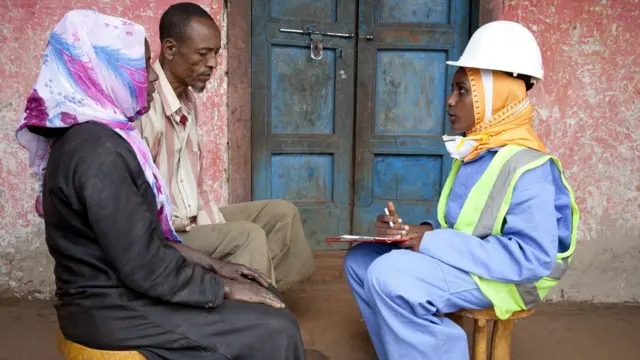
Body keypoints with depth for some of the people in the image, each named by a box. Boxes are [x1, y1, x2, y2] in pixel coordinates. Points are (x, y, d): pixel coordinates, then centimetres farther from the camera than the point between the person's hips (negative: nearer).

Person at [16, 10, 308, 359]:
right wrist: (224, 287, -12)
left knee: (266, 307, 11)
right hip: (117, 310, -9)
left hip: (116, 291, 9)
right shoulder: (99, 151, -24)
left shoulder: (94, 136, 8)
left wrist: (212, 264, 6)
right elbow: (144, 266, -24)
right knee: (275, 330, -8)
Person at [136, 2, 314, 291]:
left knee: (280, 213, 5)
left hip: (193, 221, 9)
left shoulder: (187, 100, 10)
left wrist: (215, 224, 1)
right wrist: (186, 226, -18)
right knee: (248, 237, -25)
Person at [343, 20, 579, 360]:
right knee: (360, 260, 6)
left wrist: (434, 242, -27)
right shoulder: (473, 152, 7)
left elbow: (532, 257, -28)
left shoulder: (527, 167, -21)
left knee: (389, 275, -29)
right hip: (461, 262, 9)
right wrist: (412, 231, -7)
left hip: (499, 277, -9)